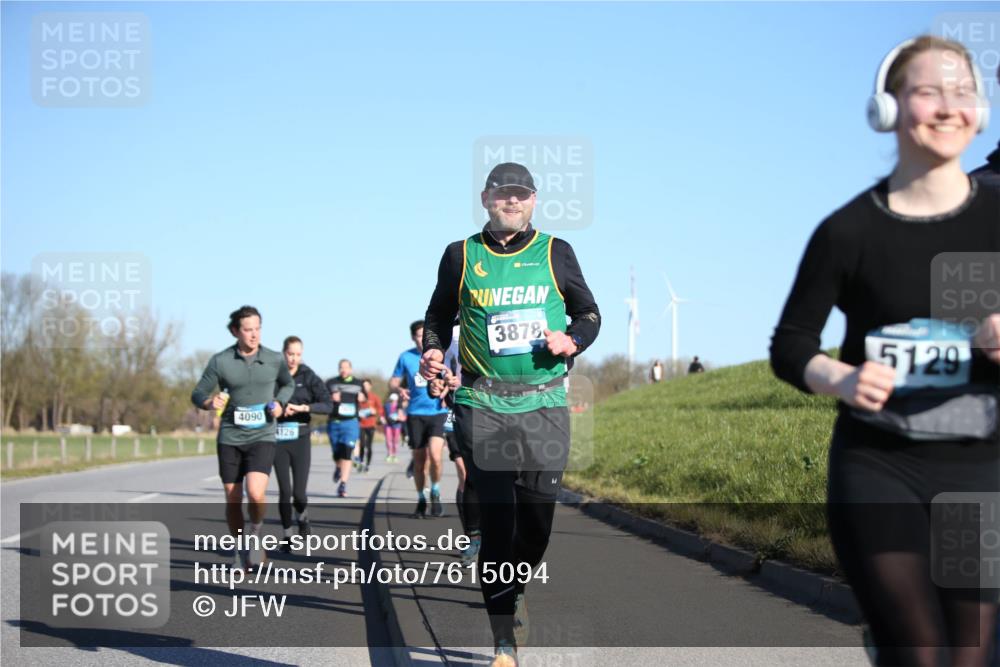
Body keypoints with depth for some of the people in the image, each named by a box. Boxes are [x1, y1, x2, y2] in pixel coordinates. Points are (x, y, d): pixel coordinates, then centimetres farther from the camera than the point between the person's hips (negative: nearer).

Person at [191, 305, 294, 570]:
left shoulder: (274, 359, -1)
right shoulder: (220, 361, -5)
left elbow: (288, 384, 19)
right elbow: (198, 394, 1)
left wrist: (279, 403, -1)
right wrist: (210, 402, -21)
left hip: (262, 437, -1)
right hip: (230, 439, 1)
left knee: (255, 494, -21)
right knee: (232, 501, 5)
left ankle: (255, 531, 9)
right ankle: (241, 552, 26)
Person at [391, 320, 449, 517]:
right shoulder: (406, 357, 3)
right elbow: (393, 381, 10)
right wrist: (399, 390, -12)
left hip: (438, 412, -2)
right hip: (416, 414, 2)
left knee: (434, 455, -18)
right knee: (419, 459, 6)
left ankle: (436, 494, 5)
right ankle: (421, 500, 22)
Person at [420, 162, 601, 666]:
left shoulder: (555, 253, 6)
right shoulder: (461, 256, 6)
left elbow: (589, 314, 14)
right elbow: (439, 317, 17)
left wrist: (572, 340, -7)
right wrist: (433, 352, -3)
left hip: (545, 403, 1)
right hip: (483, 405, -1)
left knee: (538, 519, 3)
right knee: (496, 520, -8)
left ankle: (511, 592, 34)